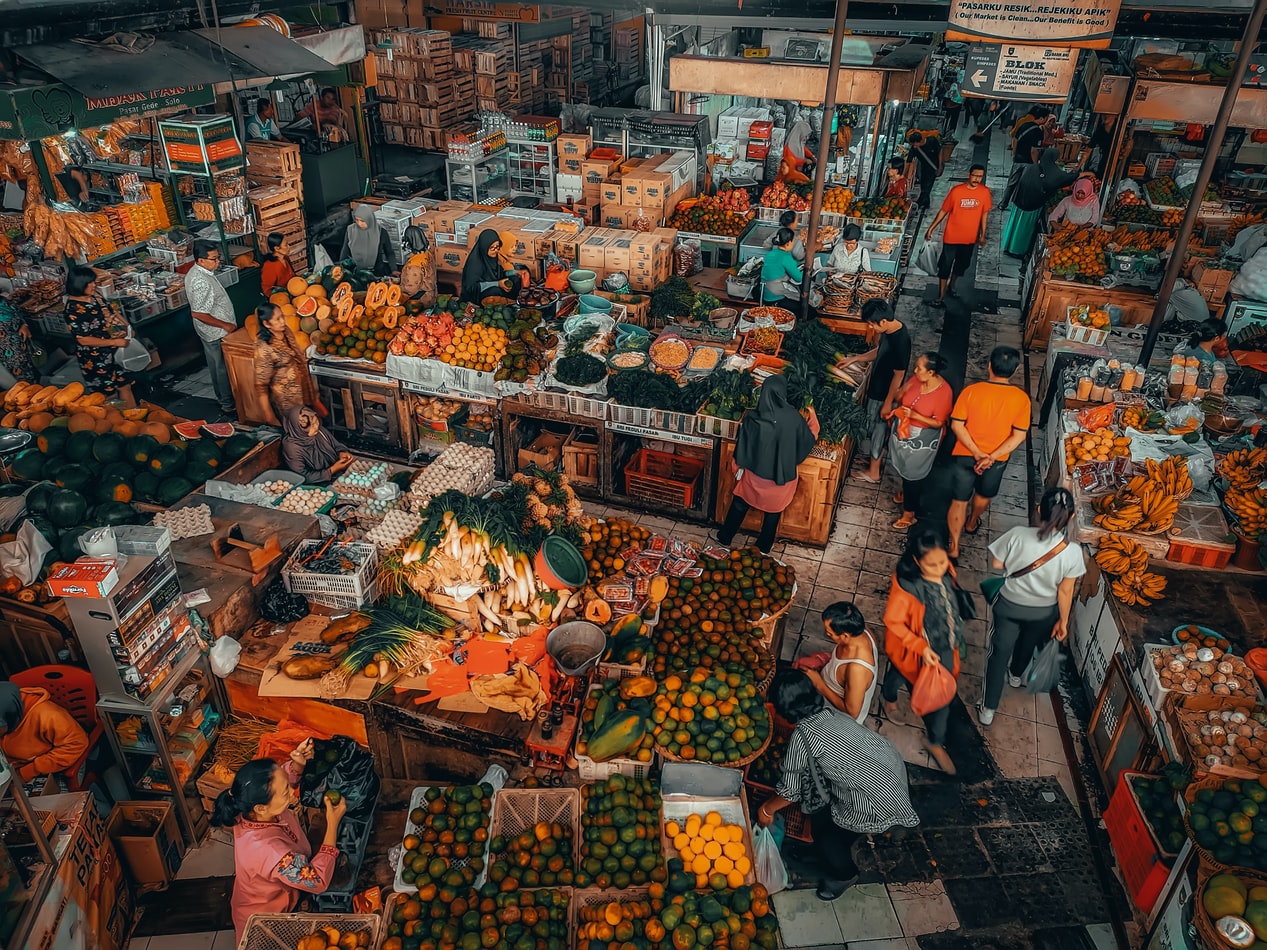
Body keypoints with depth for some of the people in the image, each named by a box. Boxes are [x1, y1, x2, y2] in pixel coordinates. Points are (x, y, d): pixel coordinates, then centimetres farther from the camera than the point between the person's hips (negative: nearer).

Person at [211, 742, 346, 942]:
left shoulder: (252, 806, -24)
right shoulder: (269, 851, -44)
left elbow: (281, 780, -2)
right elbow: (318, 881, -33)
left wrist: (298, 763, -24)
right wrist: (333, 823, -31)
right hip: (266, 920, -6)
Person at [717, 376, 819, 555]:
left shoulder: (752, 419, -22)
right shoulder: (794, 418, -21)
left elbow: (742, 448, -12)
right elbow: (808, 441, -3)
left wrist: (738, 468, 6)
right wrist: (812, 418, 12)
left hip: (754, 473, 0)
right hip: (781, 475, 1)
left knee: (740, 505, 22)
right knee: (773, 510, 23)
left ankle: (725, 538, 40)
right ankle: (764, 546, 39)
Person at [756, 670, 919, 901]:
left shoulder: (802, 735, -18)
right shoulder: (831, 713, 5)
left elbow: (790, 790, -6)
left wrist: (767, 809, 11)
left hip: (881, 803, -7)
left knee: (824, 831, 13)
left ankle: (843, 874, 37)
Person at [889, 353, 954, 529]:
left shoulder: (944, 392, -30)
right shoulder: (916, 378, -13)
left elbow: (938, 422, -23)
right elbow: (900, 395, 6)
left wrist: (914, 415, -32)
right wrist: (895, 405, -13)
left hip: (922, 439, -6)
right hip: (904, 431, 6)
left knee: (913, 474, 7)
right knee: (903, 465, 27)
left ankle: (909, 513, 25)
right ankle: (906, 492, 55)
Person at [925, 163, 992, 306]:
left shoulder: (985, 192, -7)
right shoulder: (956, 191, -15)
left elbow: (984, 214, 4)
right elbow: (943, 211, -6)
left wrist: (982, 235, 7)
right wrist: (931, 228, -5)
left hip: (969, 238, 3)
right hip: (952, 237, -3)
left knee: (962, 264, 20)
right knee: (945, 266, 2)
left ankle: (951, 285, 46)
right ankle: (941, 297, 11)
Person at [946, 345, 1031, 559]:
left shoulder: (971, 391, -19)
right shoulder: (1021, 398, -16)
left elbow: (957, 425, -17)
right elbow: (1019, 435, -15)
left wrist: (977, 453, -16)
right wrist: (992, 457, -17)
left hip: (965, 455, -2)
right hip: (997, 459, 2)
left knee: (959, 500, 12)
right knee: (984, 495, 29)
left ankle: (954, 546, 19)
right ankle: (972, 523, 55)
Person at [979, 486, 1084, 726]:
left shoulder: (1018, 535, -30)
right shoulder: (1073, 552, -26)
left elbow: (997, 564, -14)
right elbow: (1065, 591, -14)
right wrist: (1063, 621, 1)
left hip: (1009, 605, -2)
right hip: (1044, 613, 2)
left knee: (1000, 651, 16)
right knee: (1028, 644, 32)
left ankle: (988, 709, 22)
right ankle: (1016, 675, 62)